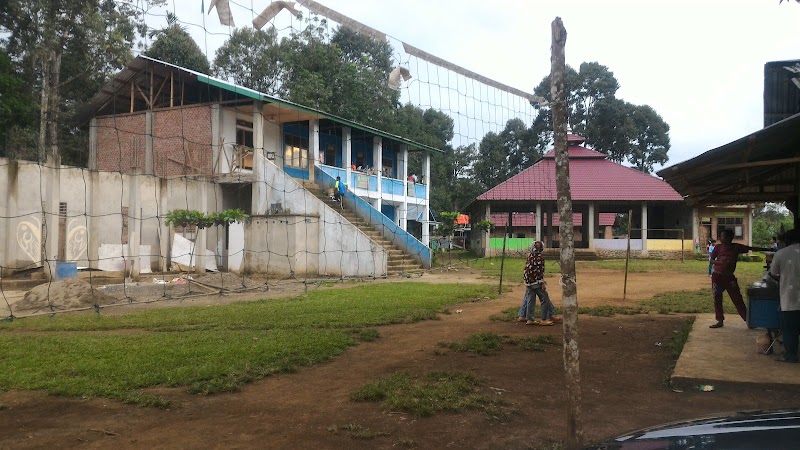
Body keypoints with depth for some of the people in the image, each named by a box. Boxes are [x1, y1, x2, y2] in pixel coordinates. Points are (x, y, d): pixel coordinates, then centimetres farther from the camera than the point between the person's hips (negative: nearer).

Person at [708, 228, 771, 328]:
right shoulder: (718, 247, -1)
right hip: (717, 275, 1)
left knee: (737, 299, -1)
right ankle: (720, 321, 12)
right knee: (717, 299, 3)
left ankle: (747, 319, 6)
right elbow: (711, 260, 0)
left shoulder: (736, 247, -1)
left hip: (729, 276, -1)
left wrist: (768, 249, -4)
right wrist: (721, 263, -19)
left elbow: (752, 248, 0)